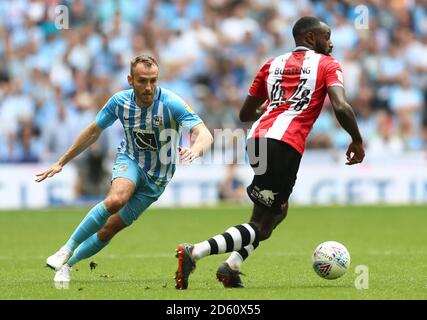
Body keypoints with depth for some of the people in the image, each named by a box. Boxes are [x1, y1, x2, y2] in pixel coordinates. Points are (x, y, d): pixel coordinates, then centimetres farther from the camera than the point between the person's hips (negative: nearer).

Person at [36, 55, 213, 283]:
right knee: (116, 199, -33)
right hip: (129, 161, 1)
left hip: (157, 177, -1)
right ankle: (67, 249, -20)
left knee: (111, 228, -2)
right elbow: (93, 132, 3)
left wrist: (195, 149, -57)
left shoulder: (172, 104, -24)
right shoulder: (119, 102, -13)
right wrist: (61, 162, 6)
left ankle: (68, 263, 22)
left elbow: (204, 134, -33)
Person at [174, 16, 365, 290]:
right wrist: (357, 141, 7)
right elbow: (341, 107, -7)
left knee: (278, 209, 25)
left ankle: (232, 267, 13)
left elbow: (245, 114, 26)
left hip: (257, 139, 7)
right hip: (286, 146, -7)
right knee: (260, 226, -3)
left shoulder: (273, 64, 24)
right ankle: (195, 253, -20)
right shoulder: (327, 65, 10)